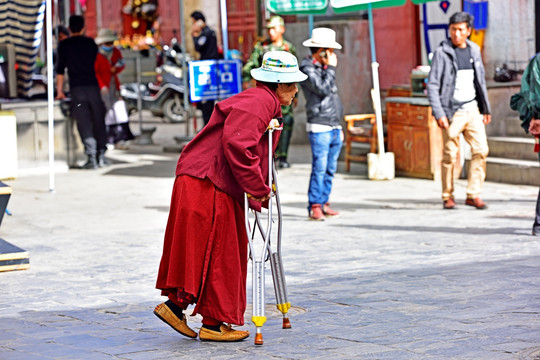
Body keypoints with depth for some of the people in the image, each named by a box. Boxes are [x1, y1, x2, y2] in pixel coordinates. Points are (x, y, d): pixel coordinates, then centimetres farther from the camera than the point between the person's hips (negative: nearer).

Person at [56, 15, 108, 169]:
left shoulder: (64, 44, 4)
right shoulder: (91, 43, 12)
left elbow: (60, 69, 4)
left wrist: (59, 91, 10)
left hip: (77, 88, -2)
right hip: (93, 86, 2)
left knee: (84, 123, -7)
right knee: (98, 121, 11)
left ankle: (92, 157, -16)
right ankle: (101, 154, 15)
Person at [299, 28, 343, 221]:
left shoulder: (324, 68, 19)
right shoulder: (307, 68, -8)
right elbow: (323, 89, -21)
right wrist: (331, 68, -9)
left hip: (334, 127, 8)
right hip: (319, 128, -8)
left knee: (330, 169, 8)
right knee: (320, 168, -11)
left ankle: (323, 203, 13)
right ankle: (314, 207, -9)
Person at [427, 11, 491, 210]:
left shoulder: (474, 50, 11)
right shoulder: (442, 53, -5)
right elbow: (432, 85, -7)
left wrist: (486, 109, 18)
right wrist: (439, 114, -15)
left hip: (473, 110, 4)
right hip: (452, 112, -4)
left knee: (481, 150, -5)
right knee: (450, 155, -2)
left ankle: (473, 194, 1)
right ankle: (448, 197, 11)